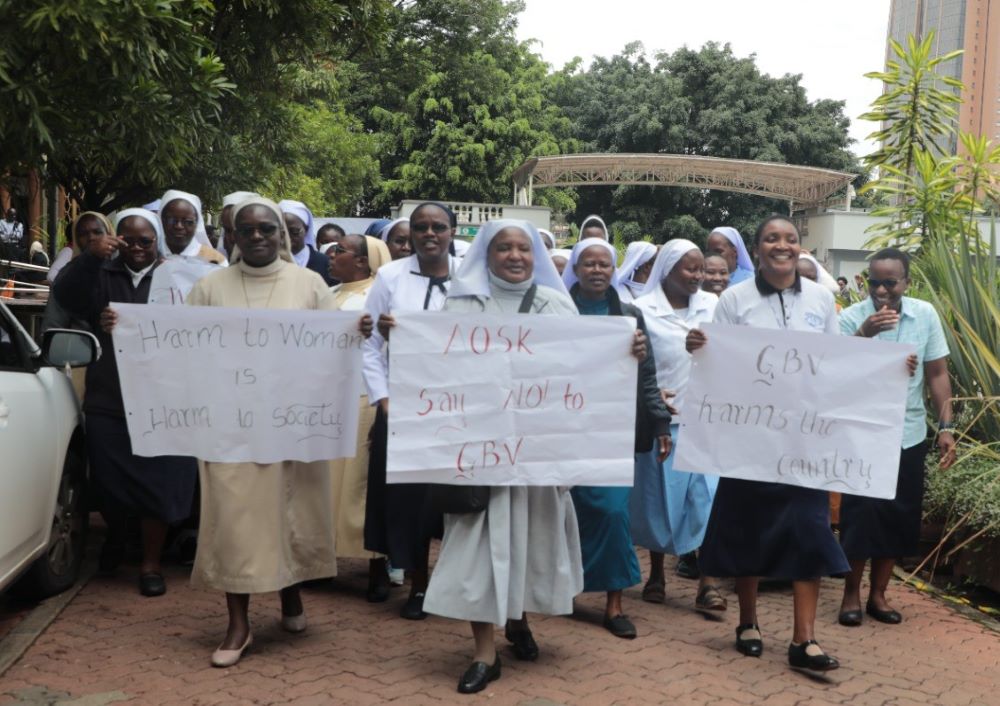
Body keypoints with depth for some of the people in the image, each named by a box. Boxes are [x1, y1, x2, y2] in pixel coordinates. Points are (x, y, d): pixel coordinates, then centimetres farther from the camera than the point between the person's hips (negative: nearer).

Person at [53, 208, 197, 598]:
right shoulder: (102, 275, 7)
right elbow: (64, 295, -10)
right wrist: (90, 256, -27)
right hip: (108, 399, 2)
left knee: (158, 483, -1)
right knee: (110, 480, 11)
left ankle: (151, 563, 12)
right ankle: (115, 537, 40)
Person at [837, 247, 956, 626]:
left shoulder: (926, 315, -2)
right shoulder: (851, 317, -10)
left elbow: (937, 374, 3)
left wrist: (945, 427, -1)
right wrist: (863, 334, -33)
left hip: (909, 436, 3)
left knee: (898, 518, 9)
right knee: (859, 516, -1)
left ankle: (878, 594, 22)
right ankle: (851, 594, 15)